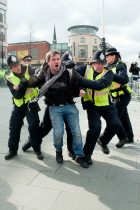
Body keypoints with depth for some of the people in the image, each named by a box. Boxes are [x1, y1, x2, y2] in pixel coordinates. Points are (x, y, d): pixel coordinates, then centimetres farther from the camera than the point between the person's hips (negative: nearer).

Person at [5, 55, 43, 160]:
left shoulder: (28, 70, -7)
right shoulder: (10, 78, -4)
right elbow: (17, 96, -14)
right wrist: (22, 84, -29)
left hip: (31, 103, -2)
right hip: (19, 105, 3)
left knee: (33, 126, -10)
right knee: (14, 127, 8)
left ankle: (37, 149, 10)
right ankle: (12, 150, 26)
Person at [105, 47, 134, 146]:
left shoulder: (120, 65, -14)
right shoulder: (109, 67, 10)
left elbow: (125, 79, -32)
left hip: (123, 96, -9)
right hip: (117, 97, 9)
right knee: (124, 117, 16)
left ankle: (123, 137, 7)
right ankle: (130, 137, 29)